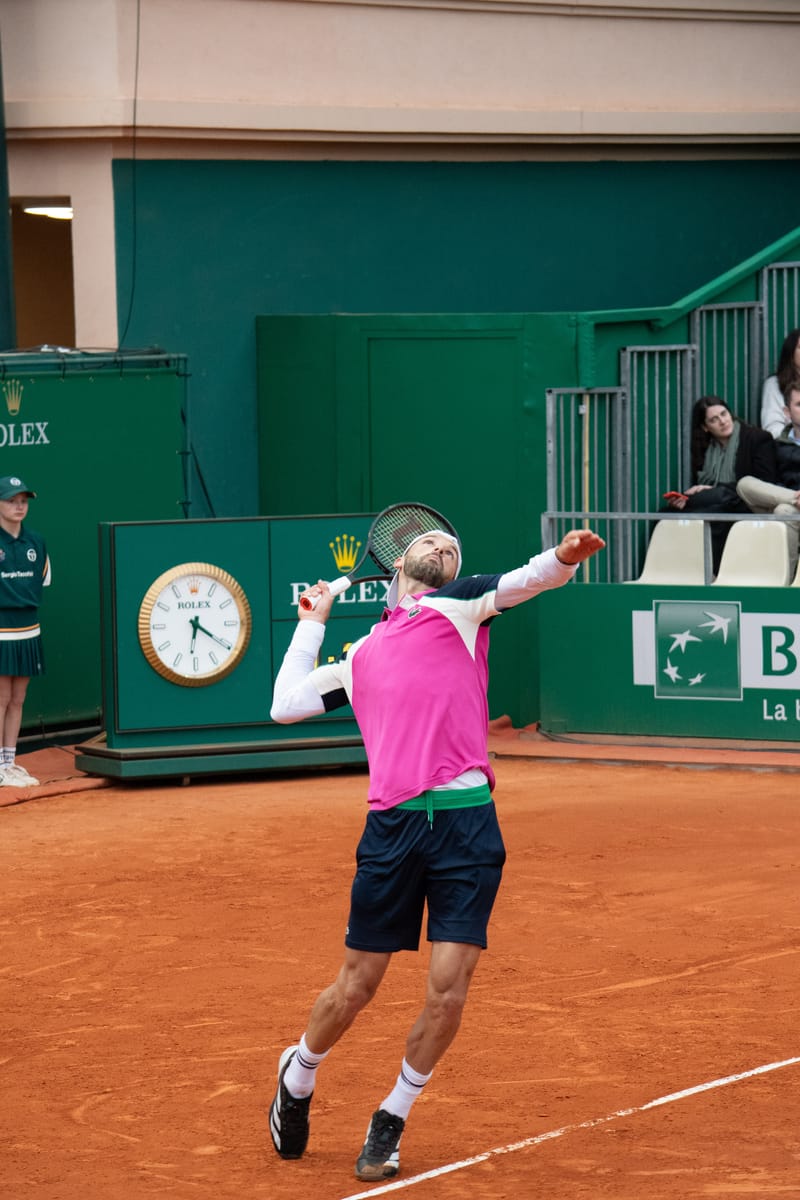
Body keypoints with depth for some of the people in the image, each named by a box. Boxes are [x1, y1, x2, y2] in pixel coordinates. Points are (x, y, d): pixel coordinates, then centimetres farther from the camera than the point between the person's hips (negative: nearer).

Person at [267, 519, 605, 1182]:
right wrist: (313, 622, 33)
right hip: (393, 827, 2)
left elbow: (521, 581, -6)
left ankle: (391, 1121, 15)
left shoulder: (459, 608, 12)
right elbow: (286, 704, 26)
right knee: (355, 989, 8)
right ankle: (298, 1079, 36)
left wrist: (565, 556, -28)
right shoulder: (362, 656, 22)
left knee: (448, 991, -6)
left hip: (466, 822, -2)